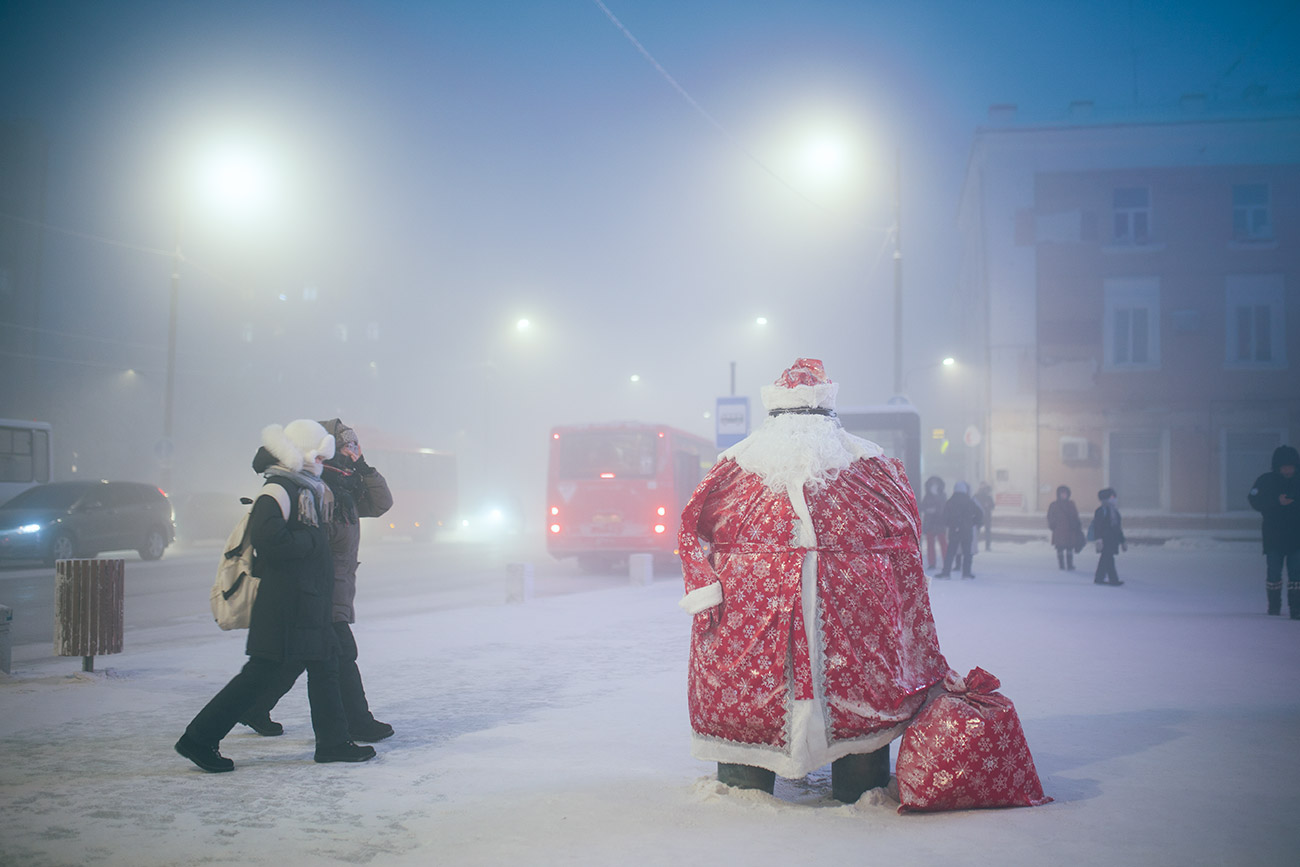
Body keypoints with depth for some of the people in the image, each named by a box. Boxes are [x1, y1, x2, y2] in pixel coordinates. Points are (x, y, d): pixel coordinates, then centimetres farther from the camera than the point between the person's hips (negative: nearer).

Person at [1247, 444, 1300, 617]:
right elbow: (1254, 501, -9)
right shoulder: (1265, 481, 1)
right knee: (1273, 573, 3)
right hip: (1273, 538, -1)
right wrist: (1277, 502, -20)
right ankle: (1274, 606, 18)